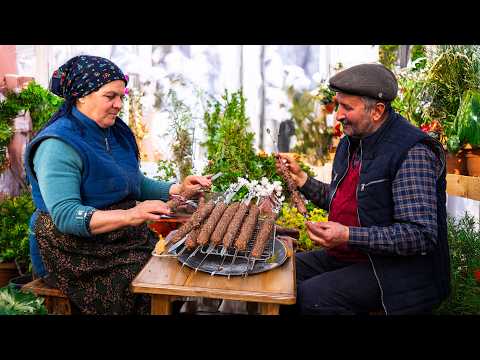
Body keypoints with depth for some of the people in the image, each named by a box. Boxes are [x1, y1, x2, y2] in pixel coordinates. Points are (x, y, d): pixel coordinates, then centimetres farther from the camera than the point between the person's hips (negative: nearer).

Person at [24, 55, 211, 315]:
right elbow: (65, 216, -25)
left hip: (125, 242, 7)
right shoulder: (57, 145, -17)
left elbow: (136, 184, 15)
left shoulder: (116, 133, 9)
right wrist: (128, 216, -37)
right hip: (77, 258, -7)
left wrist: (177, 189, -1)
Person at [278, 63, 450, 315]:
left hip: (391, 269, -8)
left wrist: (349, 236, -30)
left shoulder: (412, 153, -20)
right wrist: (300, 178, 6)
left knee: (311, 296, -25)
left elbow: (422, 235, -25)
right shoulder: (351, 142, 8)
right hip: (344, 257, 9)